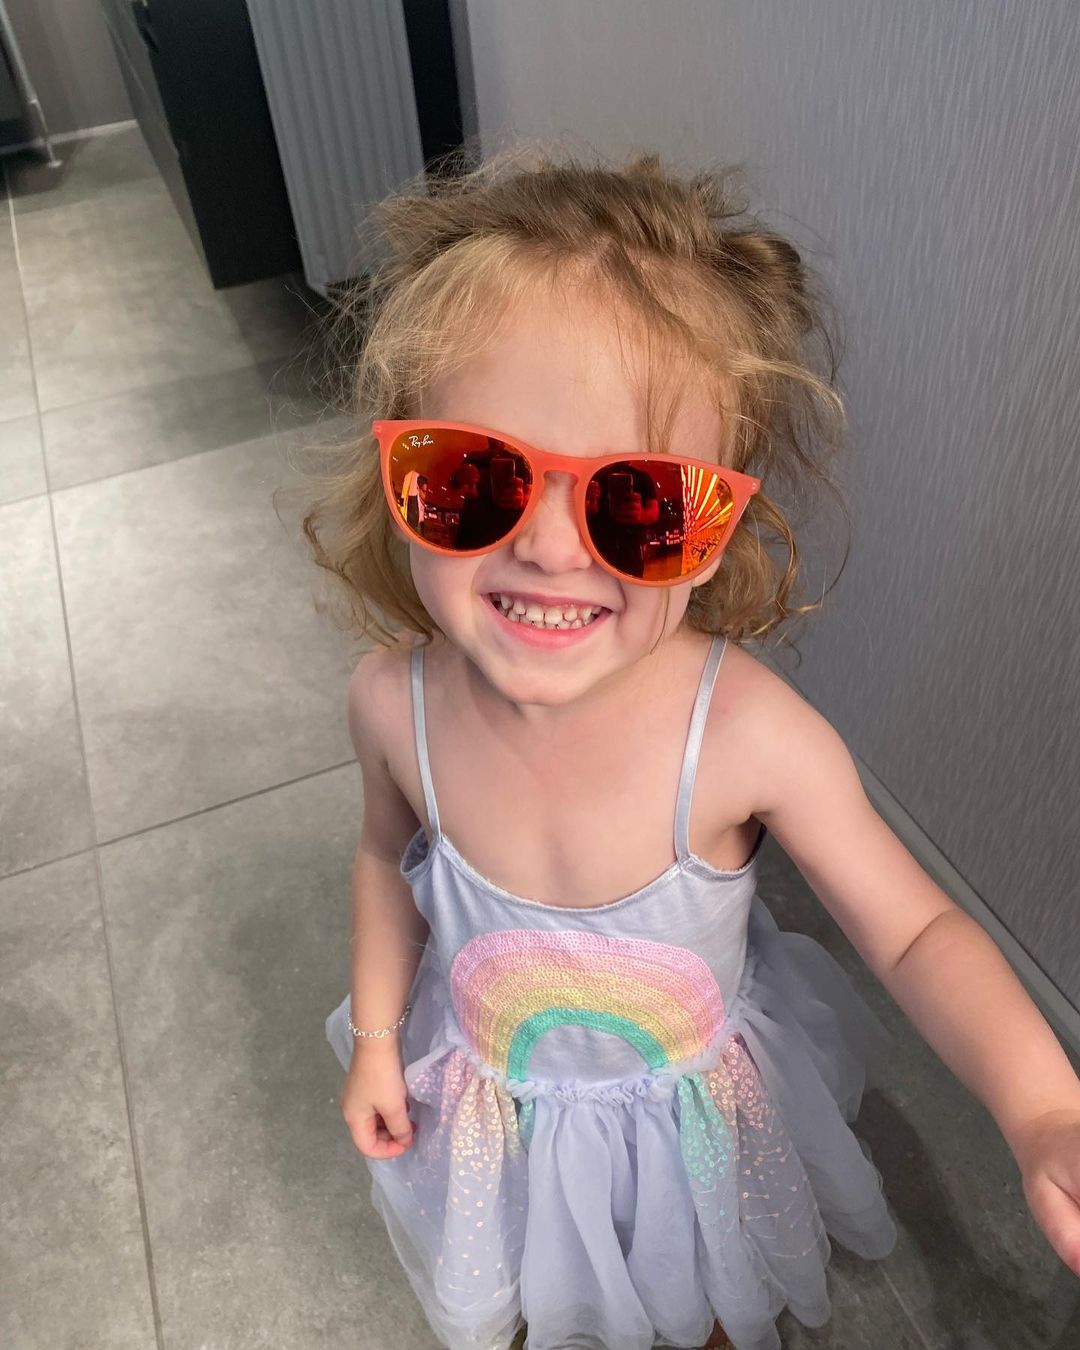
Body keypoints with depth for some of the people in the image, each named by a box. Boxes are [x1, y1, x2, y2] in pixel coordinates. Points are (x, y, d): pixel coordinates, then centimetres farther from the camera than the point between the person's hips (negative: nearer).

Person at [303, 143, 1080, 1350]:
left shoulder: (748, 735, -37)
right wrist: (376, 1036, 1)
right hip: (494, 1103, 2)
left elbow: (914, 930, -24)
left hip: (699, 1111, -1)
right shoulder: (394, 704, -28)